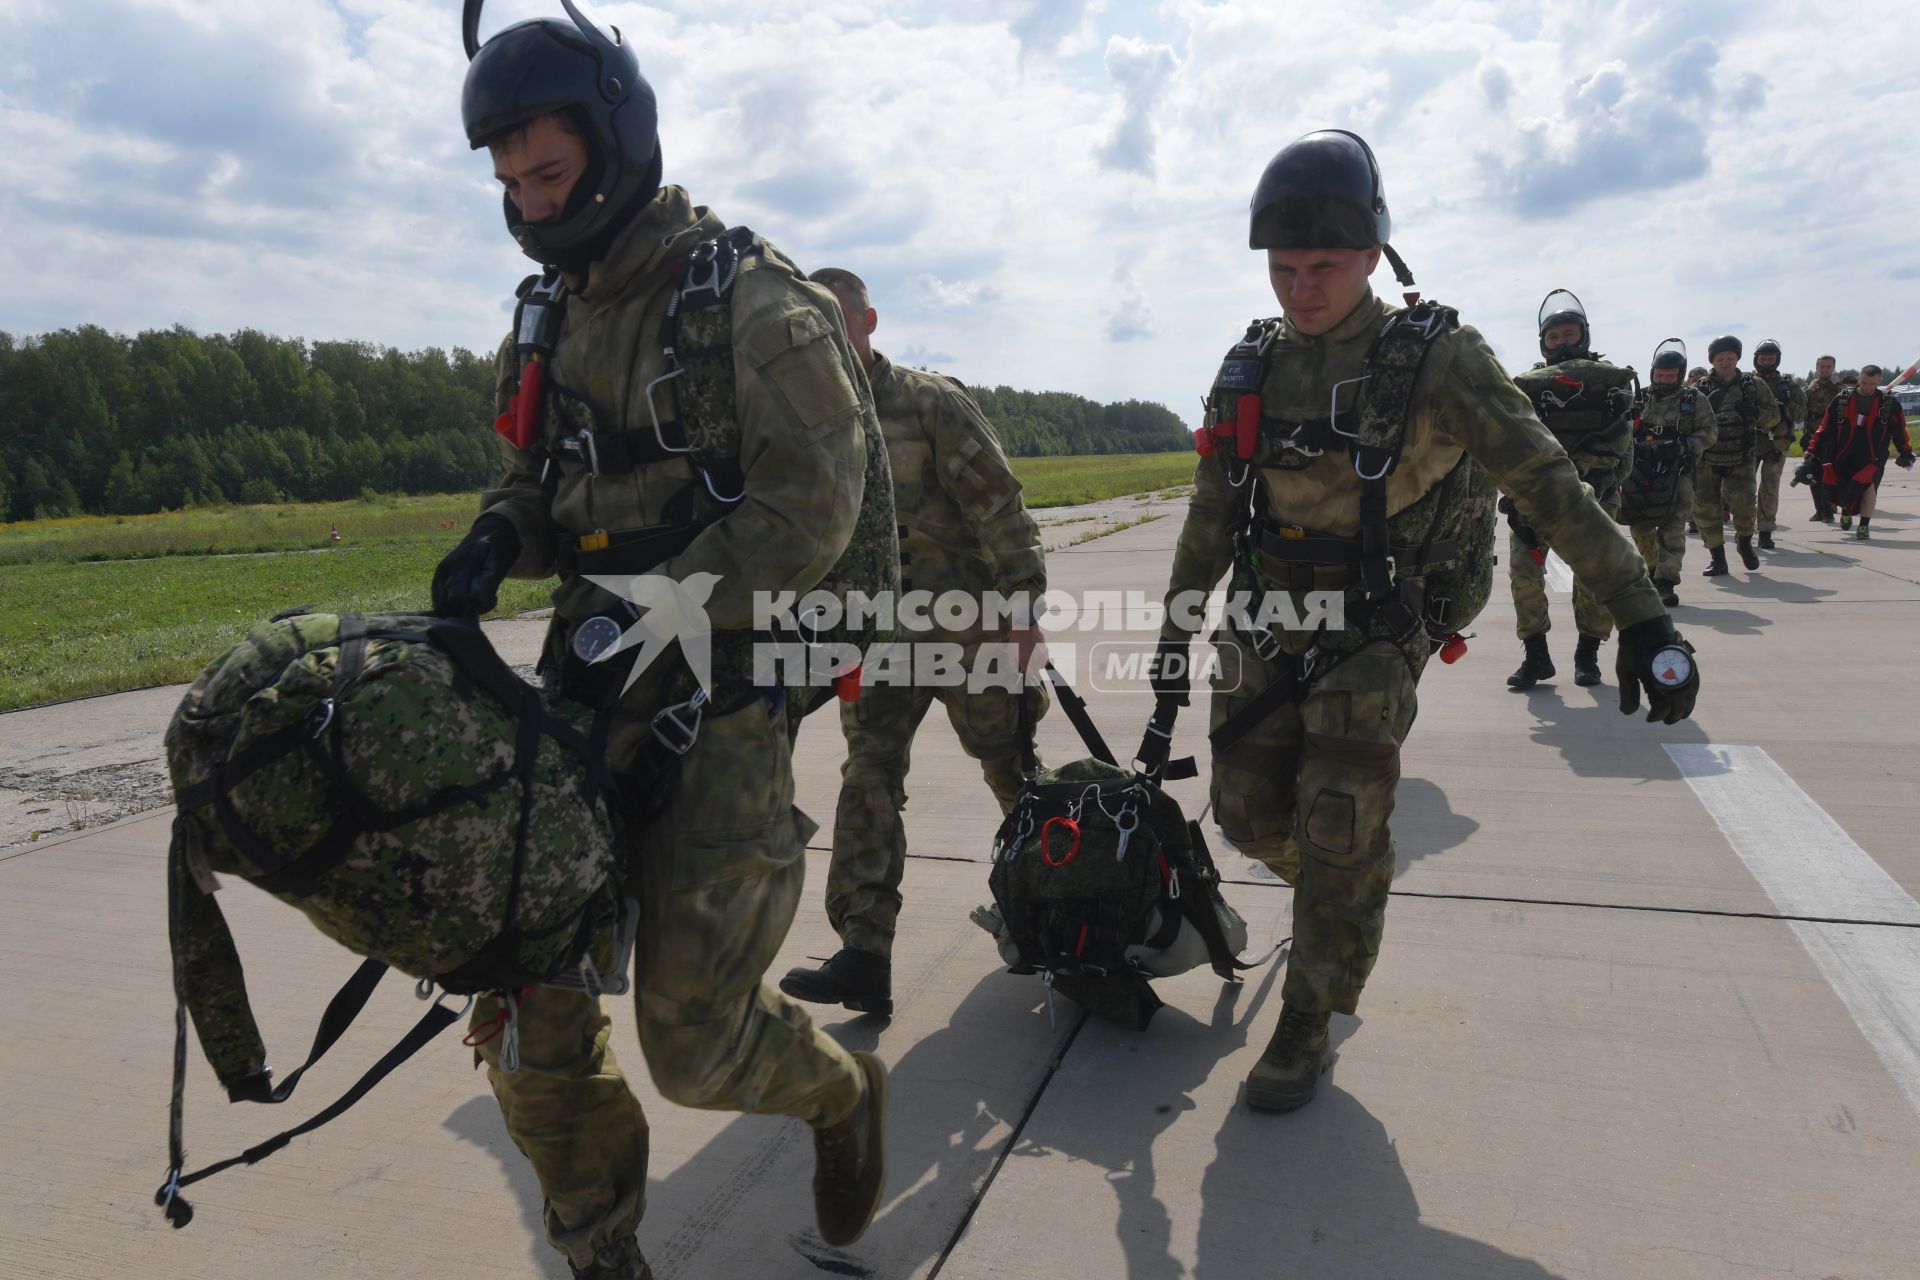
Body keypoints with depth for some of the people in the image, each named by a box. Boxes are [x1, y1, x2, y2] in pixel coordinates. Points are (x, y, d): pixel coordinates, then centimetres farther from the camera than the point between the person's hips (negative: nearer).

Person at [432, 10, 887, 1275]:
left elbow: (810, 512, -16)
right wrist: (500, 535, -3)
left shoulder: (752, 302, -9)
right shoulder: (556, 316, 13)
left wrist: (647, 616, -23)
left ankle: (845, 1092, 31)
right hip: (589, 691, 7)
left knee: (695, 1040, -4)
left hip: (723, 696, -7)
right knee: (528, 999, 6)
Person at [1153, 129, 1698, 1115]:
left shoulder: (1432, 359, -10)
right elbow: (1210, 518, 11)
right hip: (1264, 631, 5)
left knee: (1338, 834, -6)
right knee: (1249, 814, 7)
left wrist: (1641, 616, -17)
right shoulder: (1252, 367, 4)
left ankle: (1308, 1028, 14)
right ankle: (1342, 900, 41)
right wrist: (1174, 637, 12)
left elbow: (1550, 488, -12)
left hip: (1371, 639, -4)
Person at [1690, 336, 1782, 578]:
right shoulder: (1700, 389, 0)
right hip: (1707, 459, 1)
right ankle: (1717, 558, 7)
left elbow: (1774, 415, 6)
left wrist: (1754, 414, -15)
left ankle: (1745, 542, 13)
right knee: (1704, 505, -5)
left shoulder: (1753, 385, 3)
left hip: (1741, 459, 0)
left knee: (1742, 501, -16)